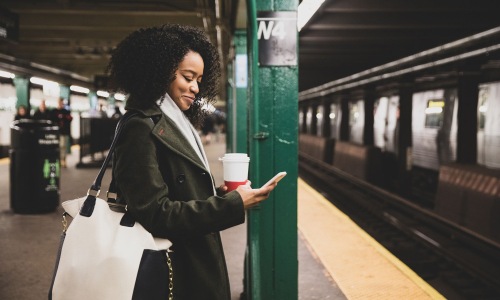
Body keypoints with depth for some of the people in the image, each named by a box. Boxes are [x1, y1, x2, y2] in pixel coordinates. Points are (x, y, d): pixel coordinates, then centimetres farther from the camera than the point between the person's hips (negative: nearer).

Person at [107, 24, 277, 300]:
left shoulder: (174, 124, 11)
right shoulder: (141, 130, -18)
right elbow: (156, 215, -24)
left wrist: (217, 195, -2)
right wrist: (232, 204, -22)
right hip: (177, 276, -9)